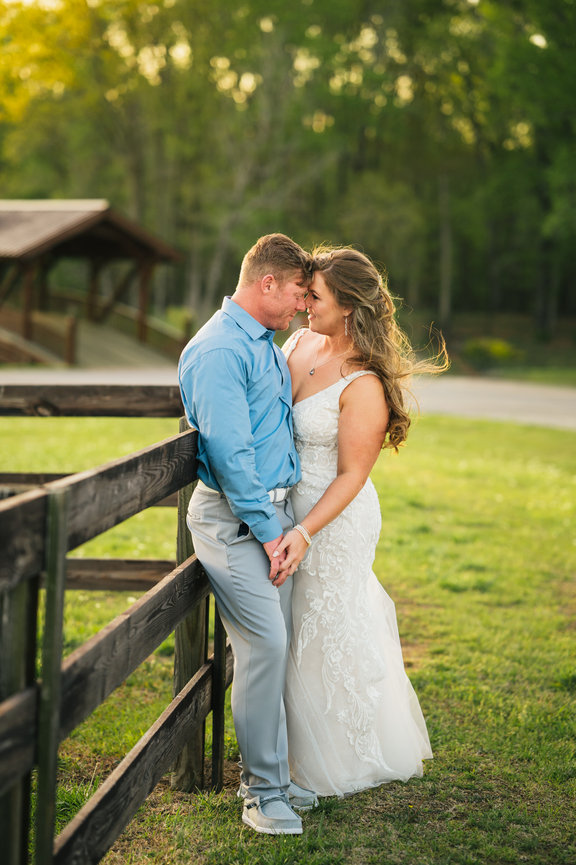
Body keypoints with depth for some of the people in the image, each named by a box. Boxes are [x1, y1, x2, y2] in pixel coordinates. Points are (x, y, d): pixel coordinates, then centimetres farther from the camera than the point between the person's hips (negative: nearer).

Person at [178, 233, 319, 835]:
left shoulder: (265, 345, 17)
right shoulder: (219, 350, -15)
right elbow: (229, 452, -19)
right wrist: (268, 531, -14)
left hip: (271, 510, 9)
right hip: (234, 516, -9)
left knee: (275, 644, 10)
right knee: (264, 645, -11)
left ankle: (273, 772, 20)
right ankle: (262, 791, 1)